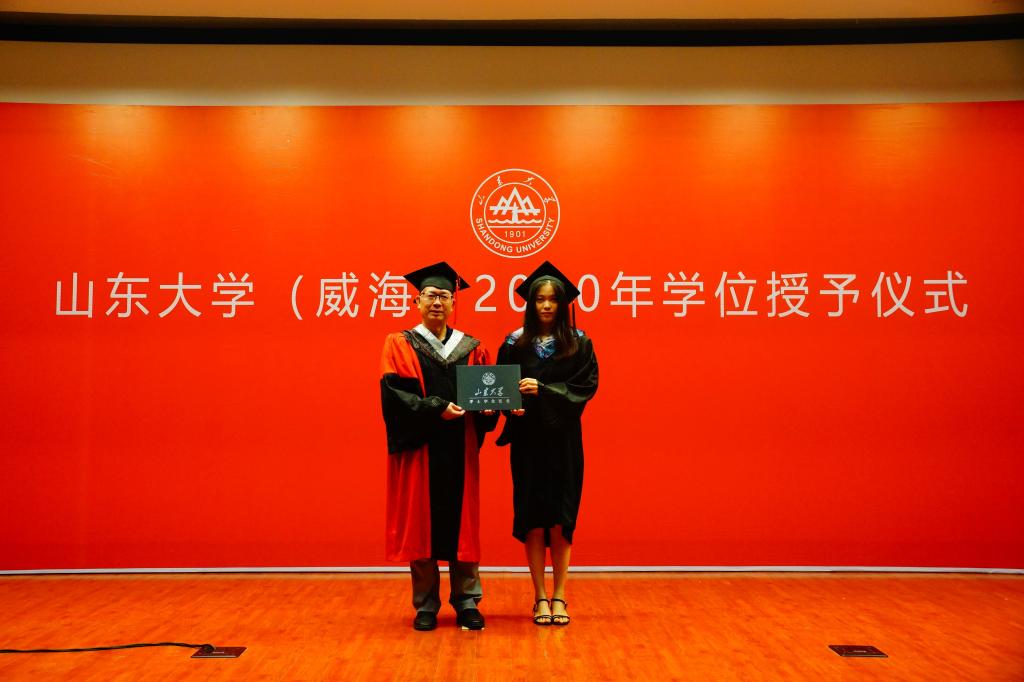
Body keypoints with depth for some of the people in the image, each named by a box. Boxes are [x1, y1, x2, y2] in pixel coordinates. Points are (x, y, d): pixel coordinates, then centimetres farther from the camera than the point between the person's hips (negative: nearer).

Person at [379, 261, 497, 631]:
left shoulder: (471, 348, 11)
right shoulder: (399, 345, 3)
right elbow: (394, 393, -9)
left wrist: (488, 406, -14)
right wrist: (436, 408, -20)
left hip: (460, 451, 2)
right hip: (419, 448, -2)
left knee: (462, 523, 5)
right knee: (420, 525, 3)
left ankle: (467, 603, 15)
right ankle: (426, 605, 15)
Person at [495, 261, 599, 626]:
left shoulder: (579, 343, 1)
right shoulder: (515, 343, 2)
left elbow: (586, 386, -6)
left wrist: (543, 390, -16)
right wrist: (511, 404, -17)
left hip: (563, 441, 0)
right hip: (528, 440, 1)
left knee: (560, 518, 1)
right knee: (532, 517, 2)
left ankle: (559, 596, 12)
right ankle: (540, 597, 13)